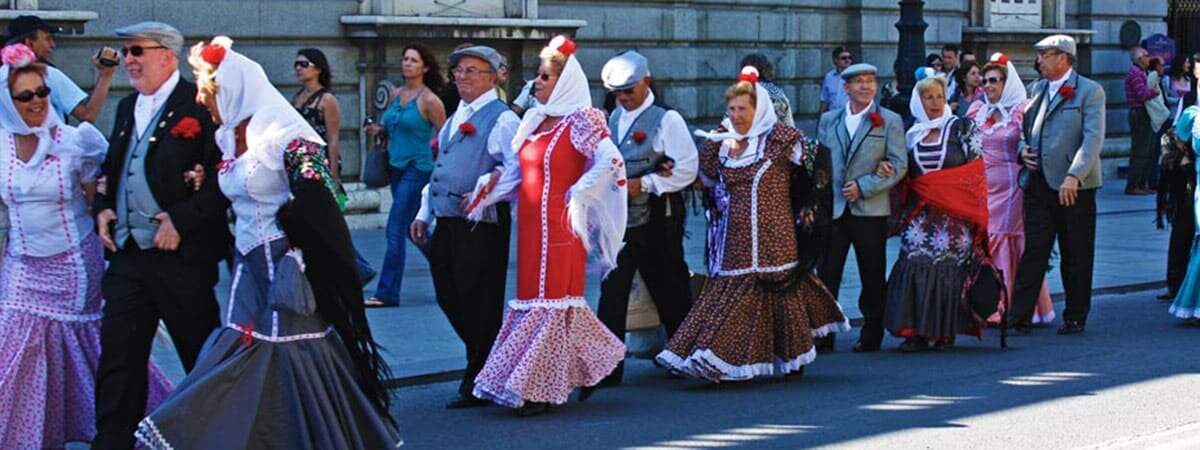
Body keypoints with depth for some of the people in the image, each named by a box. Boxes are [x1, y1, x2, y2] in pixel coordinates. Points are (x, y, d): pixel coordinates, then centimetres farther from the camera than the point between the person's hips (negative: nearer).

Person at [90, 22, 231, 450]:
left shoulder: (199, 104, -9)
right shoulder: (127, 108, 16)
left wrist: (181, 221, -19)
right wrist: (103, 209, 6)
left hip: (181, 256, -7)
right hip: (127, 254, 7)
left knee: (204, 358, 5)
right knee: (118, 358, 6)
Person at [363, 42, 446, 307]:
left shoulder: (429, 100, -10)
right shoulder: (396, 94, 10)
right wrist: (378, 129, 4)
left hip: (417, 169, -8)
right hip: (396, 167, 8)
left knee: (395, 231, -10)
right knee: (413, 229, 15)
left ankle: (387, 294, -7)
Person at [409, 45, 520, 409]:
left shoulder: (501, 119, -9)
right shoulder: (455, 118, 20)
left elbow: (518, 167, -22)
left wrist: (482, 194, -25)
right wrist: (424, 214, 18)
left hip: (481, 225, -9)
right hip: (447, 224, 9)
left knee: (478, 303, -1)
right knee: (449, 298, 13)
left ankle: (478, 383, 8)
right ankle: (485, 362, 29)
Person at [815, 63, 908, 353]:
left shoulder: (890, 121, 3)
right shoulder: (828, 120, 13)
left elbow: (899, 165, -4)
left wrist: (863, 187, -13)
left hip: (870, 210, -2)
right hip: (833, 209, 2)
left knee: (873, 277, 5)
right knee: (826, 274, -2)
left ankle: (871, 336, 15)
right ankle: (823, 336, 2)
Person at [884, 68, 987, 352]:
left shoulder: (962, 129, 3)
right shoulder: (910, 134, 12)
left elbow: (975, 171, 0)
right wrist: (885, 168, -4)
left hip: (953, 214, -2)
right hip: (919, 216, 2)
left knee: (949, 268, -6)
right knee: (915, 263, -10)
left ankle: (945, 332, 2)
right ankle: (916, 331, -7)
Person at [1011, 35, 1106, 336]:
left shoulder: (1090, 91, -5)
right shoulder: (1039, 88, 15)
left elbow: (1093, 138, -15)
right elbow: (1027, 127, 27)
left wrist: (1074, 176, -25)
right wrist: (1023, 151, 5)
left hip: (1074, 187, -5)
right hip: (1039, 183, 5)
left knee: (1076, 257, 5)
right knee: (1033, 251, 0)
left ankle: (1076, 318, 15)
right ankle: (1020, 317, -1)